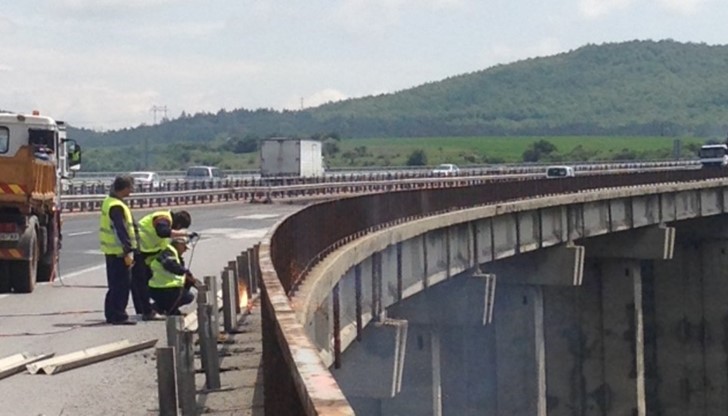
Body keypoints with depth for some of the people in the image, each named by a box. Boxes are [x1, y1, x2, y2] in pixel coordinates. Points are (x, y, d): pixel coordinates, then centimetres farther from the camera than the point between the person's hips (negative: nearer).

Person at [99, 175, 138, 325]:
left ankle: (111, 314, 21)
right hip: (118, 251, -10)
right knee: (122, 284, -5)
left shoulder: (109, 201, 14)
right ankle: (119, 316, -4)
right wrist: (128, 251, -22)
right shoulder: (117, 206, -19)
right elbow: (121, 230, -23)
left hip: (111, 250, 10)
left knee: (115, 284, 16)